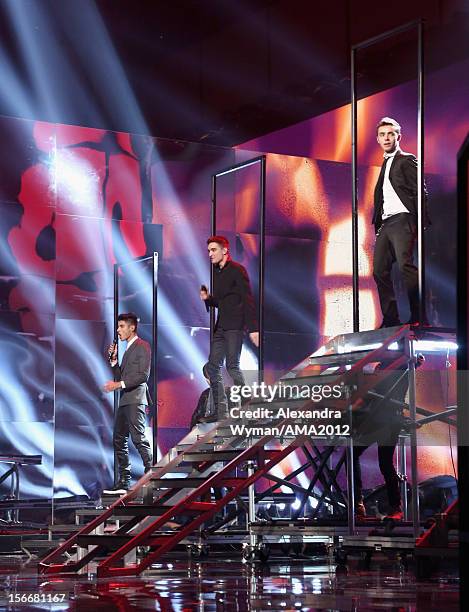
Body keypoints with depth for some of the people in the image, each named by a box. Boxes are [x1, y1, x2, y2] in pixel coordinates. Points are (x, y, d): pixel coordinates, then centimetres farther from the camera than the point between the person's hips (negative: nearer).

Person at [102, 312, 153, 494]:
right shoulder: (128, 349, 22)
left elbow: (143, 375, -14)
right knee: (119, 440, 8)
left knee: (138, 438, -14)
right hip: (125, 400, 10)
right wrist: (113, 360, 9)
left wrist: (119, 384, -16)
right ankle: (123, 482, 11)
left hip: (136, 399, -10)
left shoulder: (142, 346, -5)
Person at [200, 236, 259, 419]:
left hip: (235, 326, -9)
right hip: (220, 326, 9)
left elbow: (247, 299, -13)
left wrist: (252, 328, -19)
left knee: (232, 365, -14)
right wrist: (207, 298, 3)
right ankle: (221, 413, 7)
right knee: (213, 366, 4)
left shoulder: (237, 270, -8)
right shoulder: (216, 272, 17)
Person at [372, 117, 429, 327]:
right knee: (379, 270, 0)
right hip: (386, 223, 8)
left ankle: (419, 318, -21)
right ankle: (390, 320, 3)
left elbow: (419, 193, -6)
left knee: (406, 266, -19)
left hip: (402, 220, -8)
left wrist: (418, 223, -16)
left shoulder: (407, 160, 2)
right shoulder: (385, 164, 25)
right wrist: (378, 226, 15)